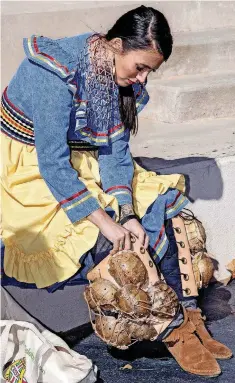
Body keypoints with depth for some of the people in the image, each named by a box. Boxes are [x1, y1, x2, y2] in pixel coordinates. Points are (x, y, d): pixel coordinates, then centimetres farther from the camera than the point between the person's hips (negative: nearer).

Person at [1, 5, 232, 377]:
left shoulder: (124, 78, -6)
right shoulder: (56, 74, -29)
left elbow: (116, 147, -5)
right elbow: (52, 163, -30)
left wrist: (126, 211, -20)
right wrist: (105, 222, -30)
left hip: (79, 160, 8)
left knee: (161, 203, -8)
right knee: (110, 241, -22)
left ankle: (187, 315, -6)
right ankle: (174, 328, -6)